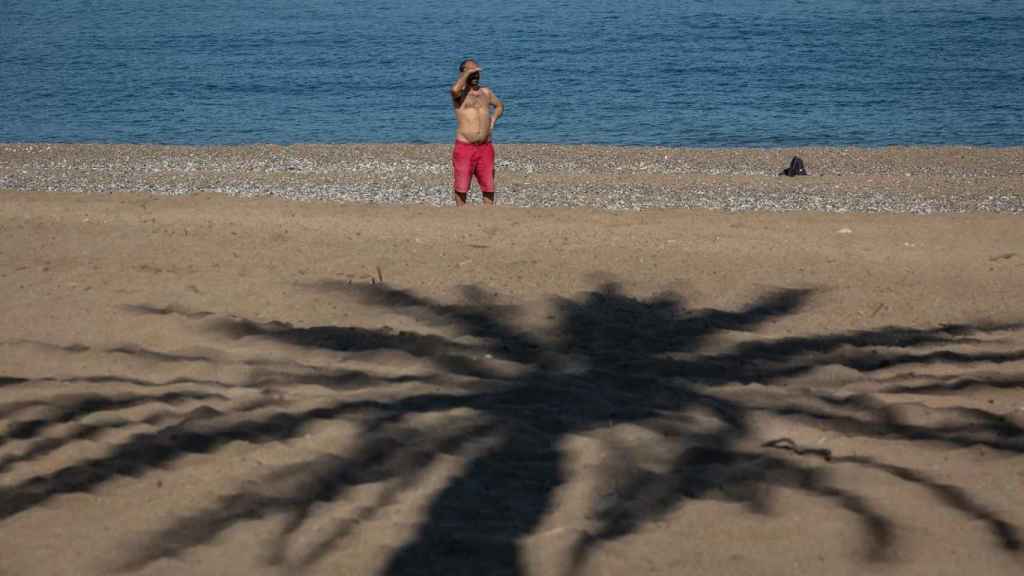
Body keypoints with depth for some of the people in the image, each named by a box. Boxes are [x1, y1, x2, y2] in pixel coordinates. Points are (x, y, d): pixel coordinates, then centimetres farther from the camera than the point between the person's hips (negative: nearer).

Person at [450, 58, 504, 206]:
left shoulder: (486, 92, 13)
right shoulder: (460, 93, -2)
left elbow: (499, 105, 31)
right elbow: (455, 89, -28)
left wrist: (493, 119, 11)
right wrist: (467, 72, -14)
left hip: (485, 147, 4)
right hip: (464, 147, -4)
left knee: (489, 187, 6)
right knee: (461, 187, 1)